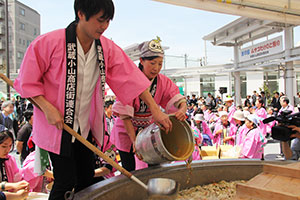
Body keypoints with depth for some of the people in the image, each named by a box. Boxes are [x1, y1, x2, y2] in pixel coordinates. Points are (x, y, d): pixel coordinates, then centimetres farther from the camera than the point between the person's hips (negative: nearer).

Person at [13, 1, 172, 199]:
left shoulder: (107, 48, -4)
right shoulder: (48, 43, -17)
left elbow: (132, 77, -5)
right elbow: (27, 81, -8)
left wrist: (155, 110, -9)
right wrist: (47, 108, -20)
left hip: (85, 126, 5)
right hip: (56, 123, -5)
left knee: (87, 178, 12)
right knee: (66, 182, -5)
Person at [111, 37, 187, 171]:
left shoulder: (164, 82, -8)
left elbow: (179, 100, -15)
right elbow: (124, 114, -23)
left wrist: (182, 110, -39)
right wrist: (134, 140, -28)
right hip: (127, 130, -3)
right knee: (129, 171, 1)